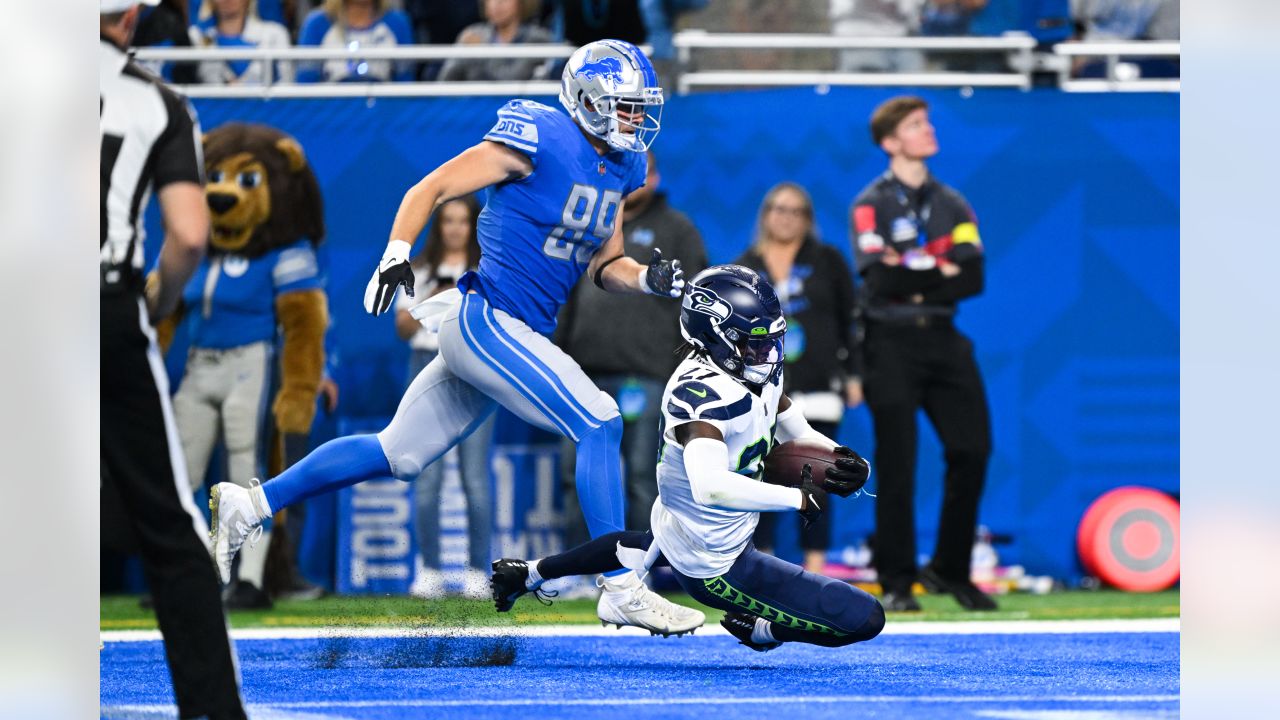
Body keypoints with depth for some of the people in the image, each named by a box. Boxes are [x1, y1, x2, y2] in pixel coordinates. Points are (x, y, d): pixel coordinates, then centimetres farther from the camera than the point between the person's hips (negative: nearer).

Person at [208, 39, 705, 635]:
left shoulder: (621, 167, 12)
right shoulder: (542, 139, -14)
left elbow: (603, 266, 19)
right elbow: (432, 188, -9)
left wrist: (649, 278, -1)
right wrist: (396, 255, -21)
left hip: (514, 334, 9)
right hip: (485, 319, -9)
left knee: (398, 455, 13)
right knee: (599, 424, -15)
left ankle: (250, 505, 21)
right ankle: (622, 589, -11)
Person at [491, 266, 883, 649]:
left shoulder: (761, 370, -4)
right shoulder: (703, 392, -33)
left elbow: (797, 431, 9)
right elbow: (709, 486, -47)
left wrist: (841, 458, -12)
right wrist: (800, 498, -40)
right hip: (715, 567, -10)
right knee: (865, 619, -14)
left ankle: (528, 574, 52)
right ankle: (760, 630, 9)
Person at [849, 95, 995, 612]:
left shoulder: (952, 204, 14)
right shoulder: (871, 205, 0)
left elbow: (973, 279, 0)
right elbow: (880, 279, -15)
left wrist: (911, 278, -12)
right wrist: (942, 270, -8)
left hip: (943, 340, 5)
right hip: (891, 342, -4)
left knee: (971, 452, -2)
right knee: (897, 463, -6)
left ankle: (950, 570, 12)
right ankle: (896, 582, 1)